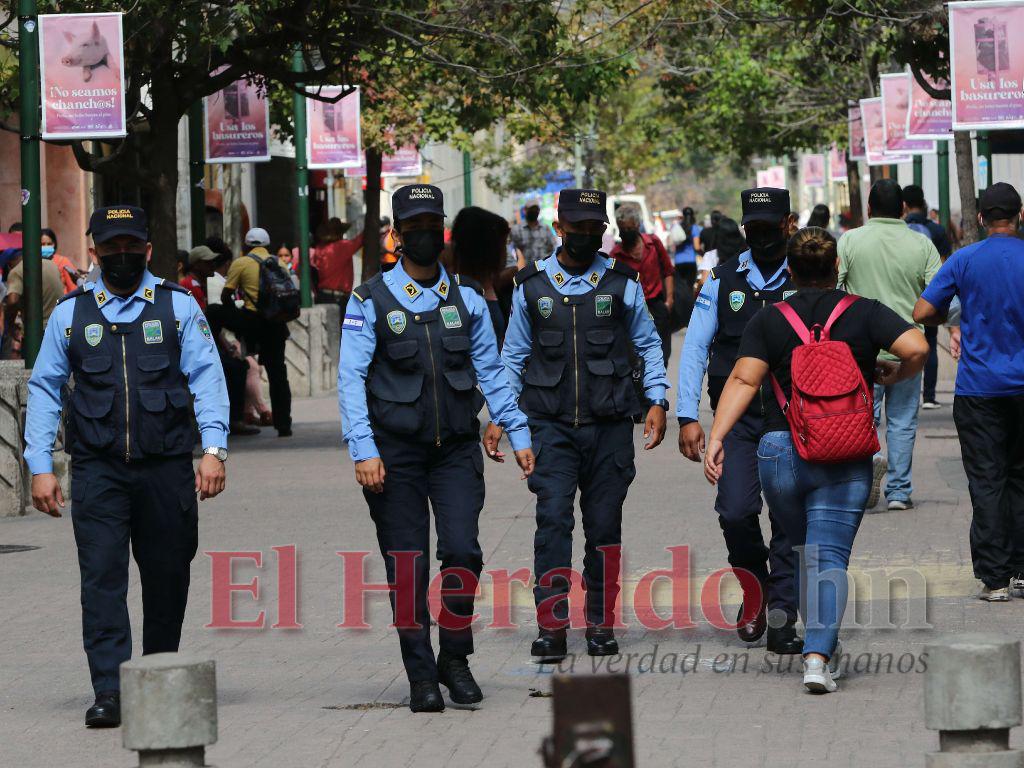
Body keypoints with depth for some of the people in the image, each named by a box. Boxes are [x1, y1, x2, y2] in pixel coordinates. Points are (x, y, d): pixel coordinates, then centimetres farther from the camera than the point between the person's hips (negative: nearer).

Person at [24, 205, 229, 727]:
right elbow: (44, 389, 11)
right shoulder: (70, 314, 9)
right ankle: (109, 692, -12)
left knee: (167, 577, 7)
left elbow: (207, 379, 2)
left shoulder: (179, 307, 6)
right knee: (102, 576, -10)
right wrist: (40, 466, 4)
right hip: (98, 469, 0)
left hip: (166, 467, 0)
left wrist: (214, 450, -10)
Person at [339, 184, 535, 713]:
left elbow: (490, 370, 14)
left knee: (462, 551, -10)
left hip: (456, 448, 2)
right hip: (395, 451, -2)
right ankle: (421, 677, 6)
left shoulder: (465, 297, 8)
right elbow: (351, 380, -6)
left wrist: (518, 434, 9)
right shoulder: (371, 302, -2)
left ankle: (455, 660, 7)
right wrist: (363, 451, -15)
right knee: (407, 565, -1)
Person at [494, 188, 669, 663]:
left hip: (610, 426, 1)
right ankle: (551, 627, -16)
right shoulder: (531, 286, 7)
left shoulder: (622, 284, 6)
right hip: (551, 426, -1)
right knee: (553, 517, -14)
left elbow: (648, 344, 15)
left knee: (604, 525, 4)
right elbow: (513, 355, 14)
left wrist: (656, 400, 3)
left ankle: (601, 624, 15)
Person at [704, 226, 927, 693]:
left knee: (805, 549, 21)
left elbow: (743, 379, -8)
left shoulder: (768, 320, 4)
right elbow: (916, 348, -11)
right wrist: (894, 376, 9)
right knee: (829, 557, -4)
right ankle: (819, 655, -22)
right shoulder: (865, 313, 2)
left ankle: (823, 646, 26)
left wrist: (717, 435, -12)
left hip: (779, 450, 2)